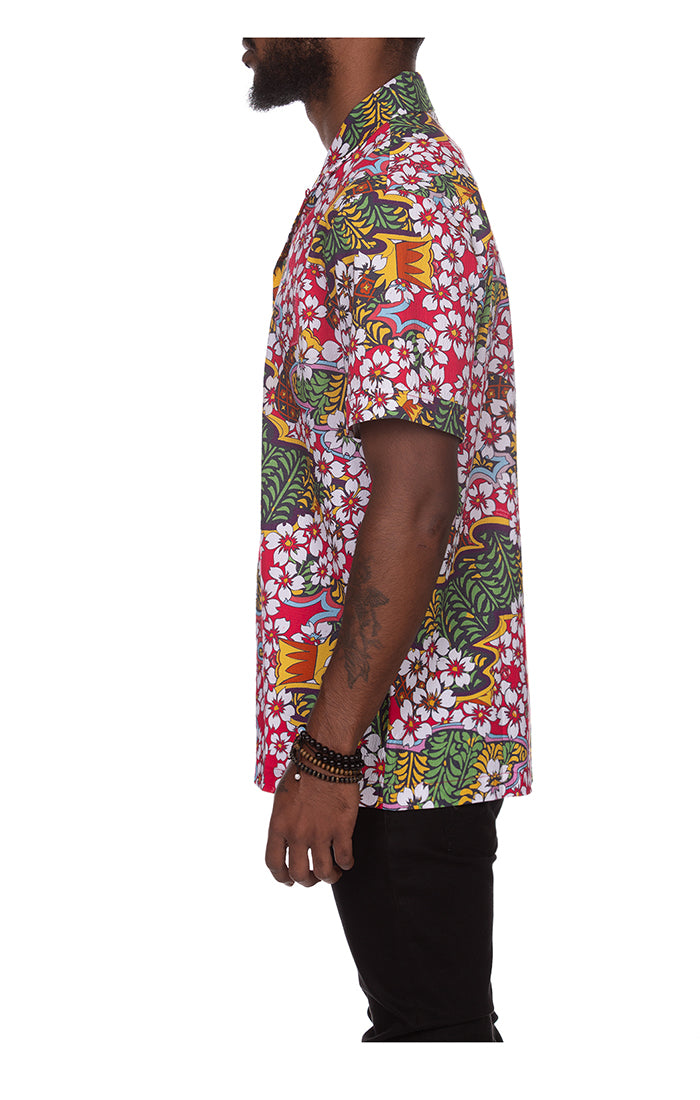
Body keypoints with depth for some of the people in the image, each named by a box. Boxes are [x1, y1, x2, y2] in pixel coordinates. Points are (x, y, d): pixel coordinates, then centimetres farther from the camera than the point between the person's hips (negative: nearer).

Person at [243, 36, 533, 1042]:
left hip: (404, 733, -10)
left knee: (431, 1018, 2)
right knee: (414, 1007, 19)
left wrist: (327, 754, -23)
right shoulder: (364, 181, 14)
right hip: (411, 725, 10)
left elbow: (415, 504, -25)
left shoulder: (393, 201, -19)